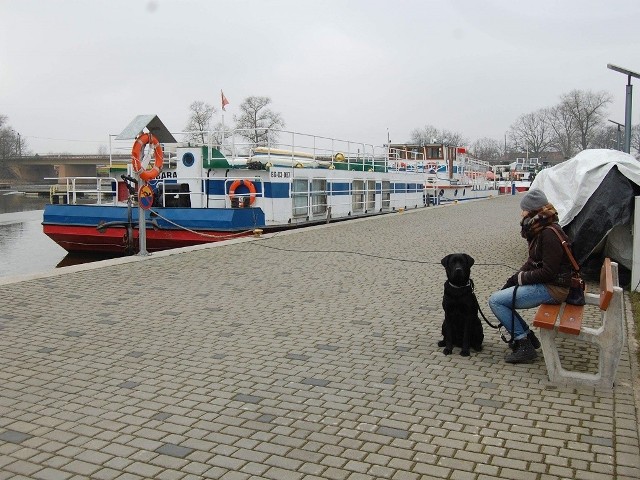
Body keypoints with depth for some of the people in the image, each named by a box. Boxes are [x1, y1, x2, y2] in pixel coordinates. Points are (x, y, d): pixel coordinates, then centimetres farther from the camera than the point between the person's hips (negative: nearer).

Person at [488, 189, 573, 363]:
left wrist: (523, 277, -10)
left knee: (495, 300, -12)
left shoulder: (549, 233, -22)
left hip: (553, 288, -10)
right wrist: (513, 279, 3)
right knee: (501, 294, 11)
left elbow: (548, 271, -23)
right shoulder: (539, 229, 9)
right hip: (544, 283, 10)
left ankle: (525, 345, -4)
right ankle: (527, 335, 16)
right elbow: (532, 262, 14)